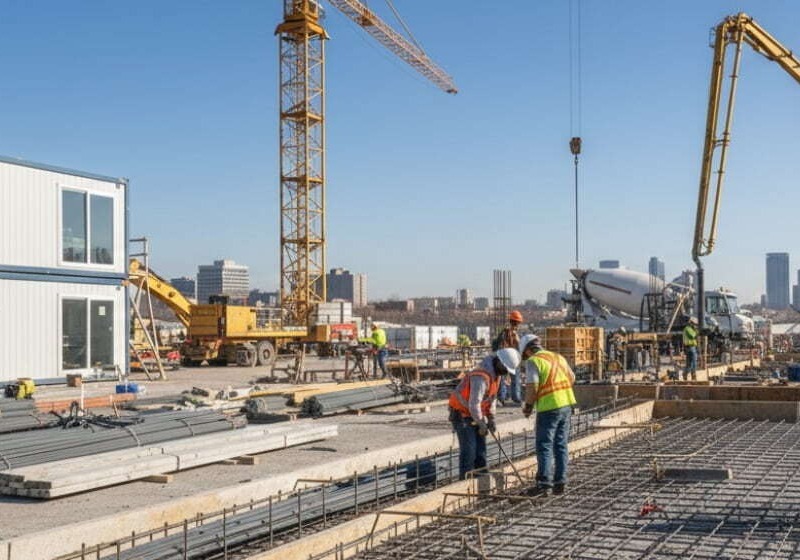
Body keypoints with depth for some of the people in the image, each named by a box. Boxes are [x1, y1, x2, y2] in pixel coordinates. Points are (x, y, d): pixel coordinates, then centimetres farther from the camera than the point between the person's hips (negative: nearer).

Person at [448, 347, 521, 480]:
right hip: (461, 413, -9)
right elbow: (474, 404, -30)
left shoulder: (496, 373, 1)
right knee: (469, 449, -11)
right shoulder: (482, 376, -30)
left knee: (480, 448, 8)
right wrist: (481, 425, -19)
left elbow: (492, 396, 11)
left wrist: (491, 419, 3)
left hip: (474, 414, 9)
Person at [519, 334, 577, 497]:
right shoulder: (559, 357, 14)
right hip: (567, 405, 7)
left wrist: (528, 406, -3)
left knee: (544, 447, -2)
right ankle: (560, 482, 16)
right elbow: (572, 378, 21)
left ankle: (544, 484, -4)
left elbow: (532, 386, -16)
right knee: (561, 445, 13)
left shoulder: (533, 361, -8)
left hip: (549, 408, -7)